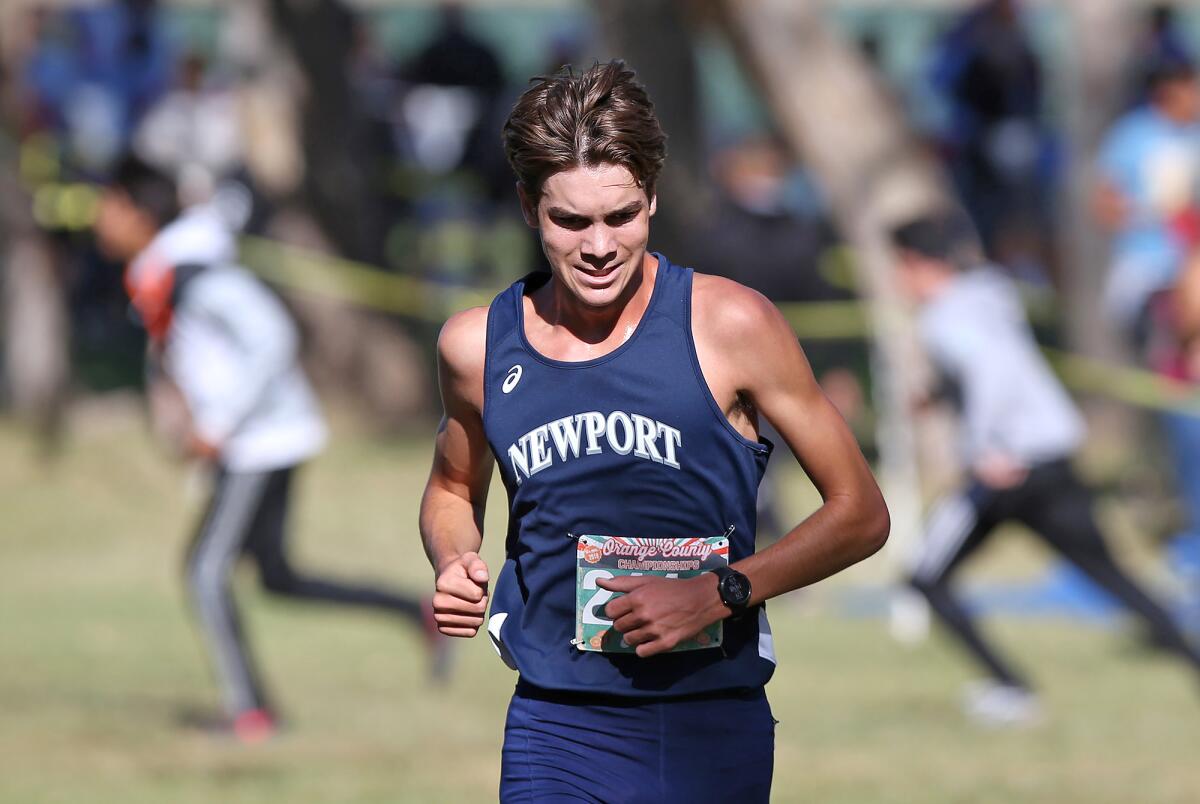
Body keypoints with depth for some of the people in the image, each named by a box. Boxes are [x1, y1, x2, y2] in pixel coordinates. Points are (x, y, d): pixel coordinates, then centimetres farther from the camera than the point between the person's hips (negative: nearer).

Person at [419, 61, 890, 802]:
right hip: (559, 732, 1)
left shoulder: (729, 326, -6)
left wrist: (721, 593, -15)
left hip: (713, 738, -1)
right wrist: (453, 563, 2)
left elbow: (860, 515, -2)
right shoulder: (480, 345, 3)